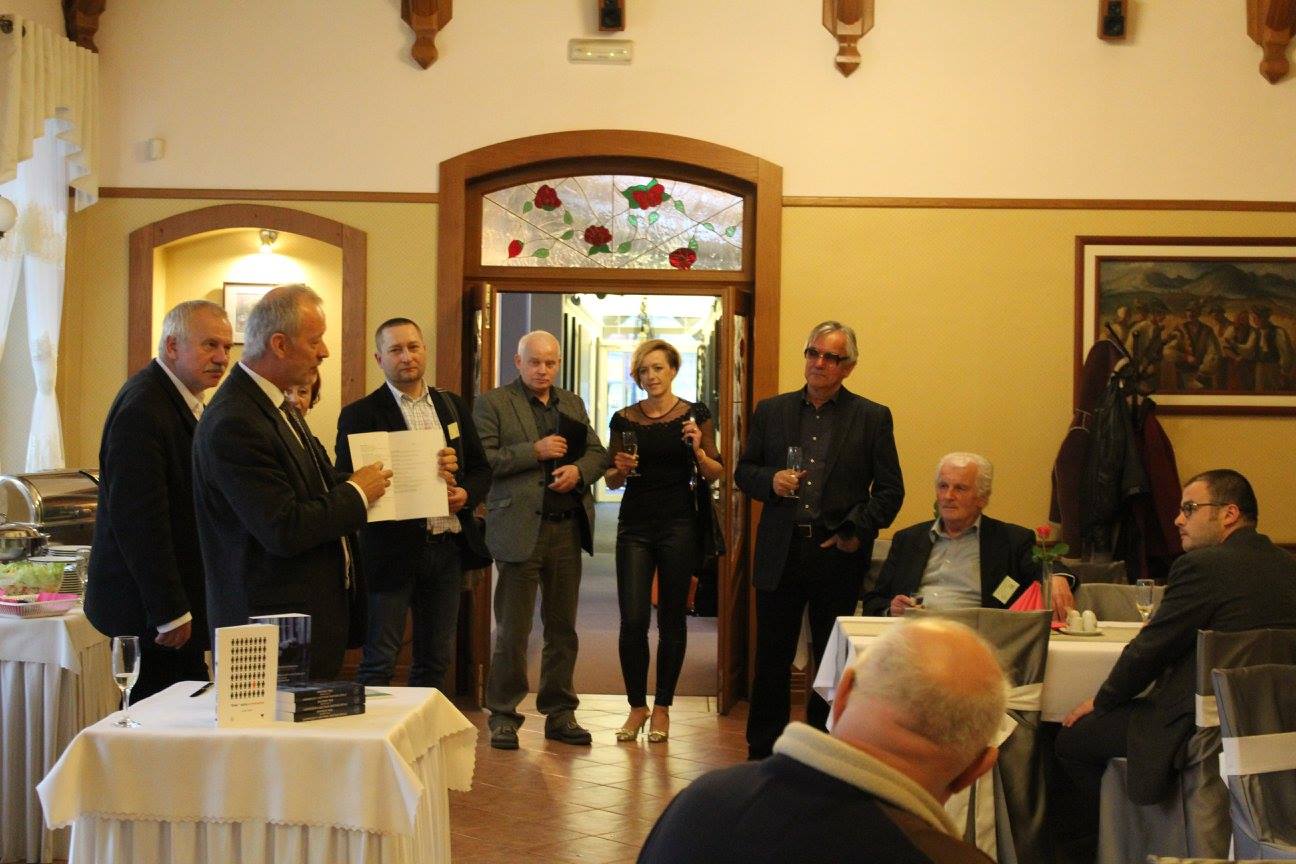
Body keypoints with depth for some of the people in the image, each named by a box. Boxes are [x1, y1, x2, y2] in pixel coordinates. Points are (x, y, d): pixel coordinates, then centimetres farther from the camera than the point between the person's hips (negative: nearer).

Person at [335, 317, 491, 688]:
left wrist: (465, 493, -8)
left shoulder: (453, 406, 12)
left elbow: (481, 469, 14)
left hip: (447, 547, 5)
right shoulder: (360, 415, -4)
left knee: (436, 658, 14)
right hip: (393, 550, -5)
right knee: (379, 661, 2)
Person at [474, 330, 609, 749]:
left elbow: (598, 453, 16)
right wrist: (535, 451, -17)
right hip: (520, 529, -5)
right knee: (512, 631, 0)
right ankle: (503, 715, 10)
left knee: (563, 628, 11)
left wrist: (578, 470, -6)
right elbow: (481, 460, -11)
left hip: (568, 529, 5)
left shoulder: (572, 404, 16)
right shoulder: (493, 403, -1)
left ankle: (559, 713, 20)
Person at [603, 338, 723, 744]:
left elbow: (716, 474, 2)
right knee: (632, 620, -5)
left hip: (679, 524, -1)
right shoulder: (624, 419, 7)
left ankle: (662, 708, 15)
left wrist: (698, 451, -15)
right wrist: (620, 469, -8)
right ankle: (637, 706, 10)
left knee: (672, 619, 4)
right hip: (635, 525, 1)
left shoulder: (695, 415, 2)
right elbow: (611, 481, 14)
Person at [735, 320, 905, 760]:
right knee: (771, 658, 7)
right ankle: (761, 752, 18)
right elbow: (743, 471, 14)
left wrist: (856, 532, -10)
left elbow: (890, 491, 2)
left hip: (837, 554, -1)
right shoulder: (772, 411, 9)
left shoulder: (872, 418, 3)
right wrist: (770, 481, -8)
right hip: (780, 554, 2)